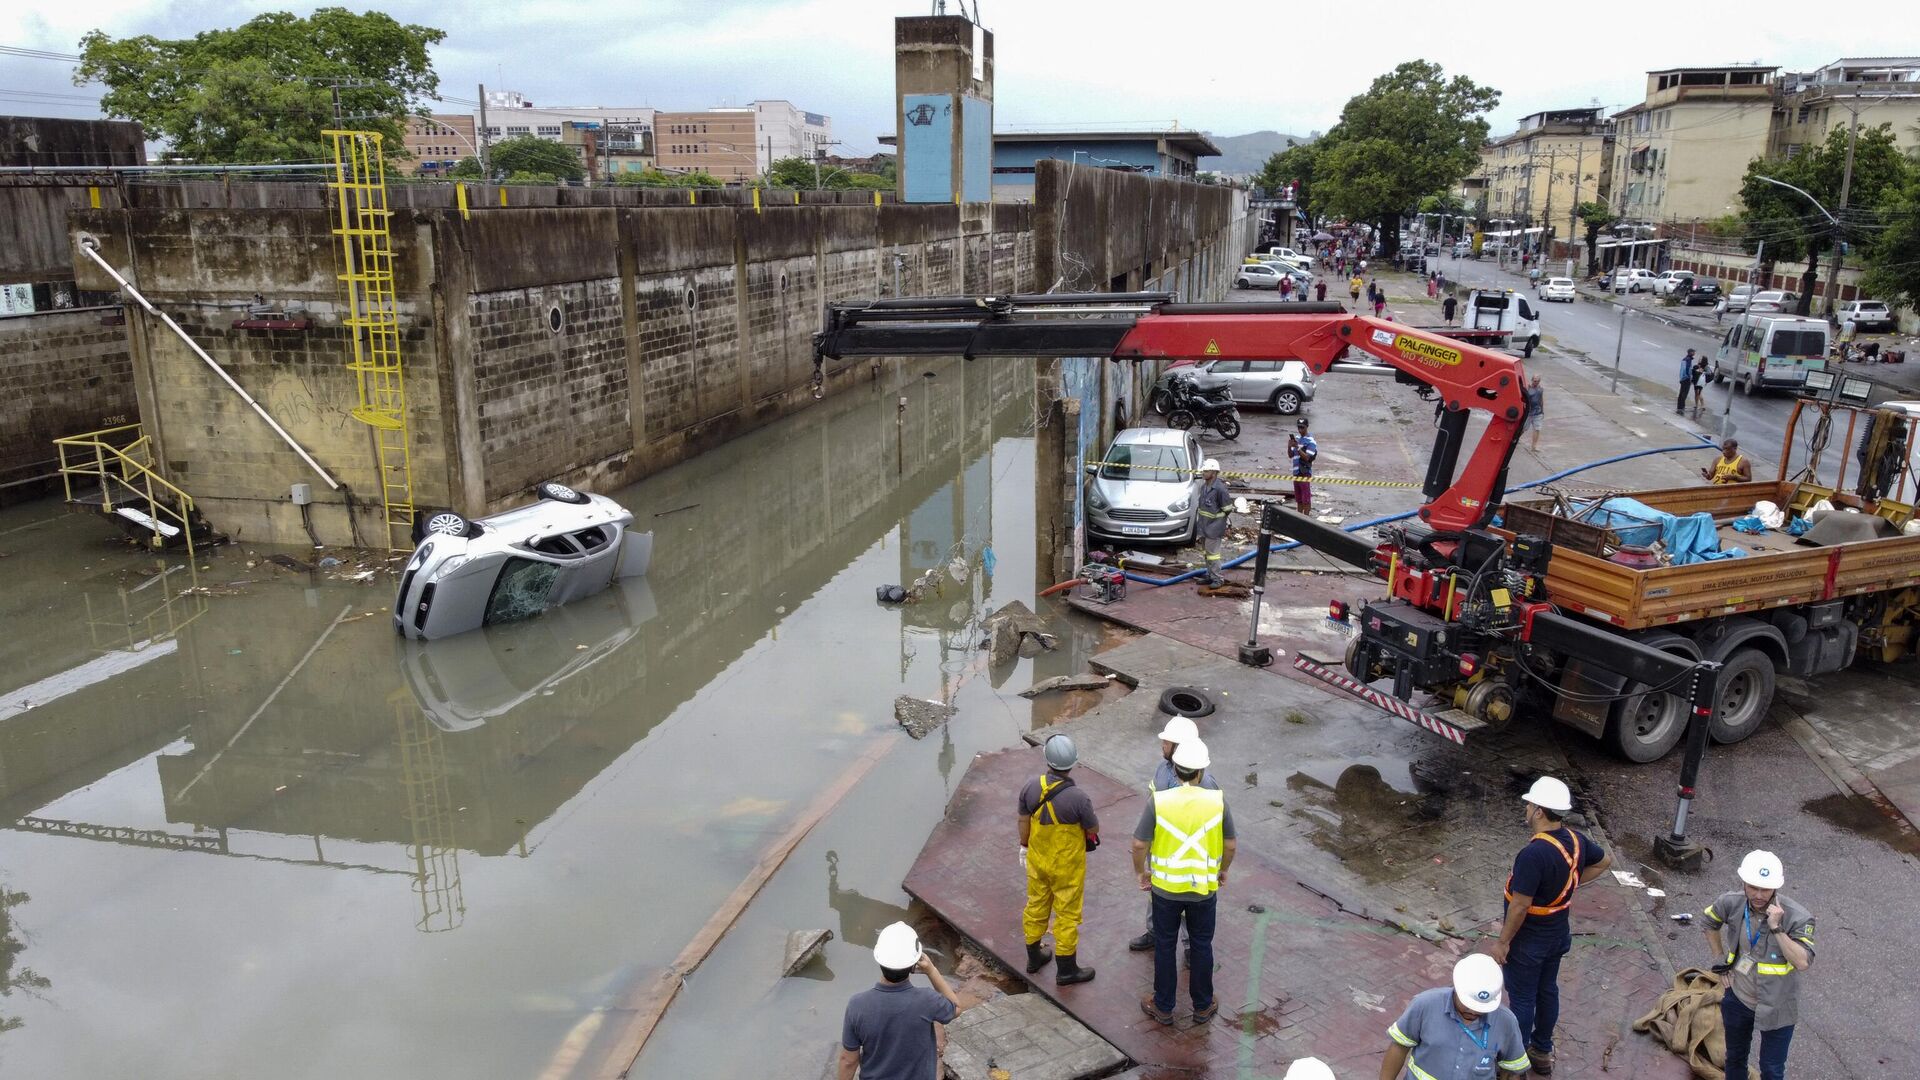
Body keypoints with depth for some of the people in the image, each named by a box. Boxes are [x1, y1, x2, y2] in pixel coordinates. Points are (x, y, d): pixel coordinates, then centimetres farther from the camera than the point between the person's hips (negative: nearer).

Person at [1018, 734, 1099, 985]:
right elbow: (1094, 829, -14)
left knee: (1036, 906, 22)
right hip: (1067, 866, -5)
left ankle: (1034, 957, 40)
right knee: (1067, 915, 12)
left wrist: (1024, 846, 16)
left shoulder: (1031, 787, -16)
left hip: (1037, 860, 5)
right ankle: (1066, 970, 26)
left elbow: (1023, 821, -1)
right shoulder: (1077, 798, -30)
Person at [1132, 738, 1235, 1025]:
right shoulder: (1217, 801, -13)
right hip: (1204, 888, 1)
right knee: (1201, 946, 18)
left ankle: (1163, 1007, 28)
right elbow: (1230, 845, -3)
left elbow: (1139, 844, -12)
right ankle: (1203, 1006, 32)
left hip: (1165, 887, -1)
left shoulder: (1158, 801, -17)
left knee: (1164, 946, 15)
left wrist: (1141, 872, 6)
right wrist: (1223, 870, 16)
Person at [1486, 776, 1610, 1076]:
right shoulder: (1576, 840, -8)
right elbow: (1605, 861, 14)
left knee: (1523, 998, 9)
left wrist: (1503, 941, -16)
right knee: (1548, 991, 22)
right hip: (1559, 933, 8)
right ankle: (1543, 1052, 38)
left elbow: (1520, 906, -28)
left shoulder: (1534, 854, -34)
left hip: (1528, 939, -8)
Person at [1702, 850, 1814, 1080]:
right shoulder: (1731, 903, -15)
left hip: (1776, 1006, -3)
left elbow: (1803, 963, -33)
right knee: (1735, 1057, 24)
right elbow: (1710, 922, 8)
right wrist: (1720, 960, 4)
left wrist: (1777, 928, -38)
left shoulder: (1796, 916, -25)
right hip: (1738, 998, 3)